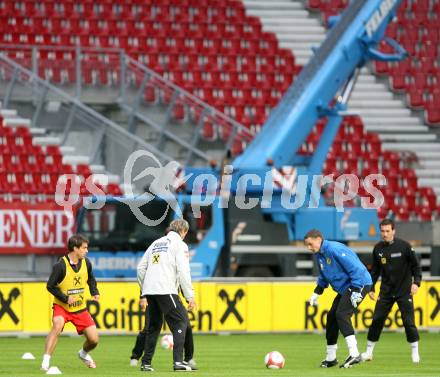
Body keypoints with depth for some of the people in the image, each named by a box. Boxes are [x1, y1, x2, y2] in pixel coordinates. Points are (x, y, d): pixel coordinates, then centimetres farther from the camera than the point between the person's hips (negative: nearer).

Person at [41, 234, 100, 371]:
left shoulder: (86, 263, -2)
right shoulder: (60, 266, -20)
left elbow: (91, 279, 17)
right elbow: (50, 286, -14)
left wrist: (94, 292, 0)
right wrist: (65, 298, -20)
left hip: (80, 308, 5)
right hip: (62, 307, -5)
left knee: (93, 339, 0)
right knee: (57, 325, -36)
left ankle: (84, 354, 37)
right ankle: (45, 362, -31)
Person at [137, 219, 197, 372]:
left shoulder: (156, 243, 23)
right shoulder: (179, 244, 3)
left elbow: (141, 268, 20)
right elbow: (183, 271, -8)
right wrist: (190, 296, -7)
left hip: (149, 290, 7)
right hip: (166, 290, -7)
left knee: (153, 326, 16)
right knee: (181, 321, -3)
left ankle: (146, 363, 13)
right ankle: (178, 361, -16)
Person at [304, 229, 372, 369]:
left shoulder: (335, 249, -22)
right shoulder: (319, 254, 9)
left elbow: (355, 268, -25)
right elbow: (323, 277, 26)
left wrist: (356, 291, -26)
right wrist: (316, 293, 17)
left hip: (360, 283, -10)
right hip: (344, 288, 10)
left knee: (342, 315, -23)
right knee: (331, 316, 10)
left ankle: (354, 353, -30)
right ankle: (330, 358, 20)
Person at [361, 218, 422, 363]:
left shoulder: (404, 246, -8)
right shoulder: (378, 248, 2)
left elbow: (415, 265, -3)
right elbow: (375, 270, 13)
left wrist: (416, 282, -14)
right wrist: (371, 288, 9)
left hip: (404, 291, -3)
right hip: (386, 290, 3)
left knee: (408, 321, -6)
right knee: (377, 319, -1)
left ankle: (415, 352, 6)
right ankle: (369, 351, 9)